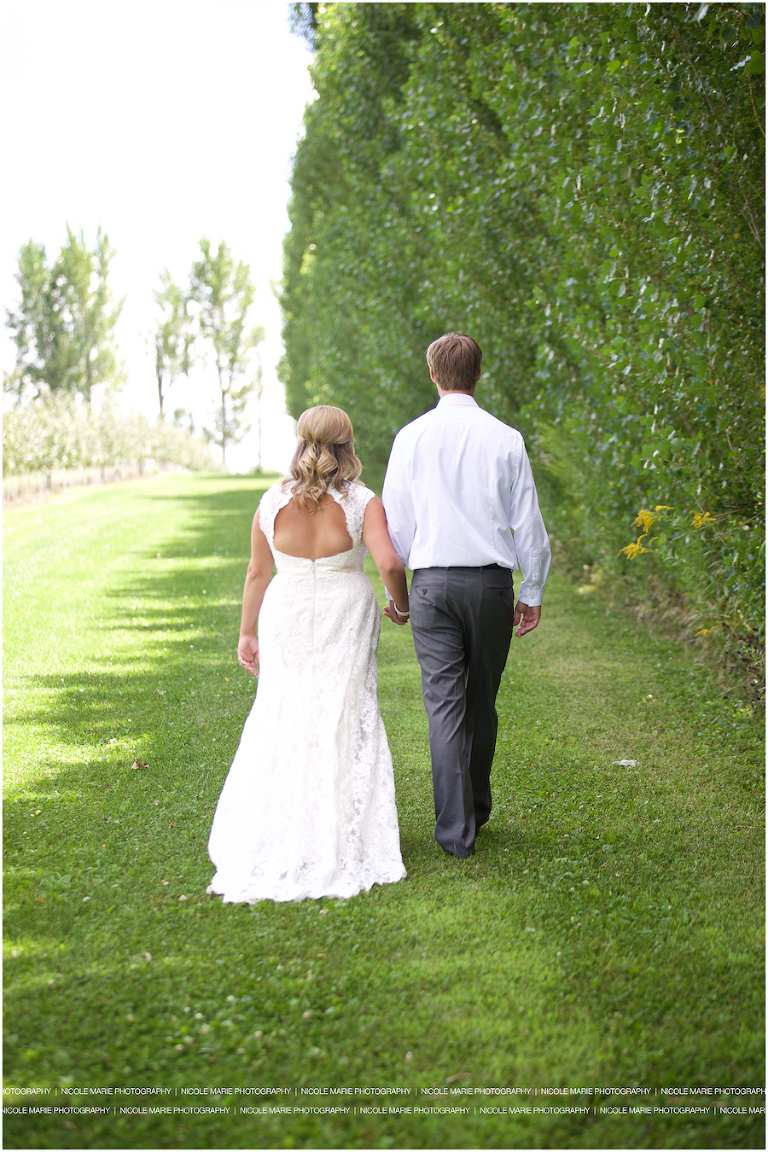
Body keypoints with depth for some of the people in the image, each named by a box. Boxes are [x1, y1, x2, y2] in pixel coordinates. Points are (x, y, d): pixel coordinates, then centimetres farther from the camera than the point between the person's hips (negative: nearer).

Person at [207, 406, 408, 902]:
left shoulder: (273, 503, -5)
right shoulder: (362, 502, -12)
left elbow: (258, 573, 2)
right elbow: (389, 563, -22)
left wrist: (248, 633, 13)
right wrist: (402, 604, -1)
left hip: (287, 617, 2)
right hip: (345, 619, -2)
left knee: (281, 717, 10)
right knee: (343, 717, 7)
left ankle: (274, 834, 13)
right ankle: (339, 836, 11)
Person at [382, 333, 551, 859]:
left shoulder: (412, 437, -2)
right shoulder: (505, 439, -1)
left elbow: (396, 521, 3)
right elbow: (529, 524, 2)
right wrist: (533, 593, 11)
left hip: (433, 581, -1)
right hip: (492, 580, 1)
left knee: (445, 702, -1)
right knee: (483, 701, 14)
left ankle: (456, 827, -5)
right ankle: (477, 810, 27)